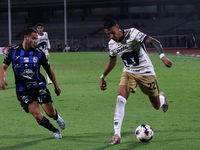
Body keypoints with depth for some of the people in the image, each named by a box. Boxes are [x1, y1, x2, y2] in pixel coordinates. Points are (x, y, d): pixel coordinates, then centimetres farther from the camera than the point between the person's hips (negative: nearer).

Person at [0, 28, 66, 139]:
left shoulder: (38, 52, 0)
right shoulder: (13, 51, -2)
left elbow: (48, 69, 11)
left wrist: (56, 86, 14)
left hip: (39, 86, 1)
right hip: (23, 90, -1)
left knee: (50, 113, -5)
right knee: (37, 116, -15)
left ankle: (57, 117, 35)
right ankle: (55, 131, 10)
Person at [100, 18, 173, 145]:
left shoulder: (133, 33, -21)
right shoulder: (112, 44, -4)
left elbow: (154, 42, -25)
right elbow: (112, 61, 17)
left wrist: (162, 56, -40)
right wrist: (103, 77, 18)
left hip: (146, 72, -3)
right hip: (129, 72, 3)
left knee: (156, 106, 7)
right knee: (121, 98, -24)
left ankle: (161, 97, 49)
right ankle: (117, 134, -24)